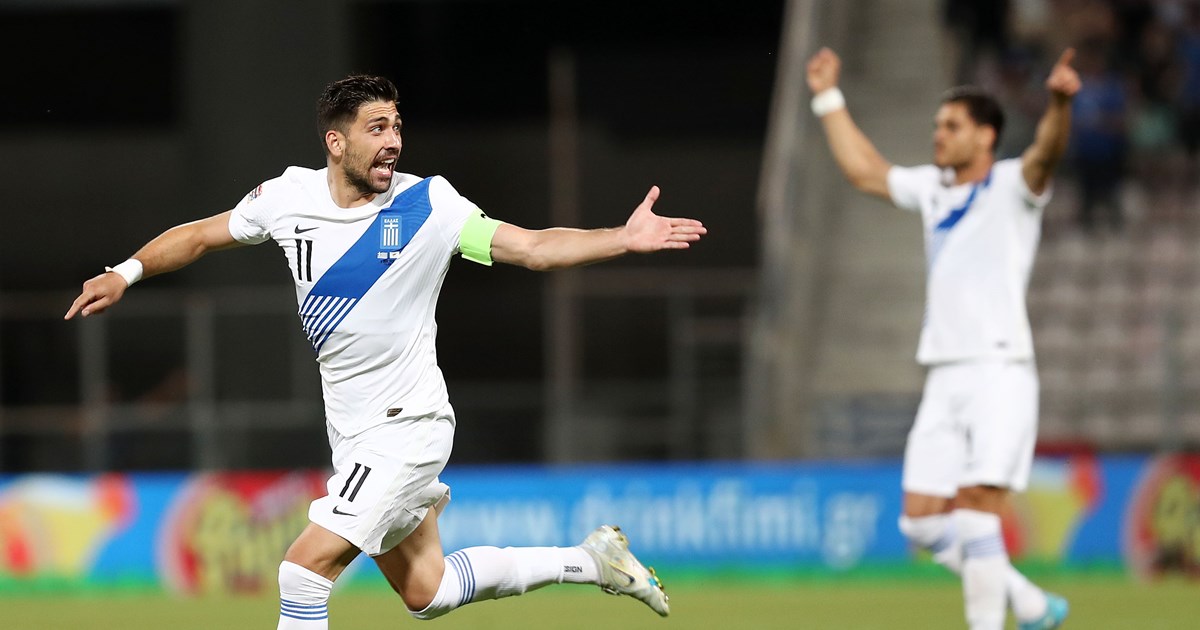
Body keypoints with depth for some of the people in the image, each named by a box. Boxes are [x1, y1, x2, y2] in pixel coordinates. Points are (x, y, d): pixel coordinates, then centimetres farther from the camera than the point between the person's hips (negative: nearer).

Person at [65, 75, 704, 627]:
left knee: (305, 569, -16)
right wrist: (126, 273, 1)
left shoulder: (428, 205, -14)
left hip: (406, 427, -6)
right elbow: (201, 235, 12)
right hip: (352, 431, 6)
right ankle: (590, 558, 31)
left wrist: (624, 239, -29)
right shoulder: (288, 197, -3)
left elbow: (535, 246, -17)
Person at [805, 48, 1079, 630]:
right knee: (923, 522, 2)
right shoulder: (933, 189, 18)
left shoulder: (1011, 187, -2)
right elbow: (863, 169, 31)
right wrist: (829, 99, 33)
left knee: (975, 518, -16)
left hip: (1000, 375, -7)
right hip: (944, 380, 7)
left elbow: (1046, 152, -23)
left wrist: (1059, 104, -43)